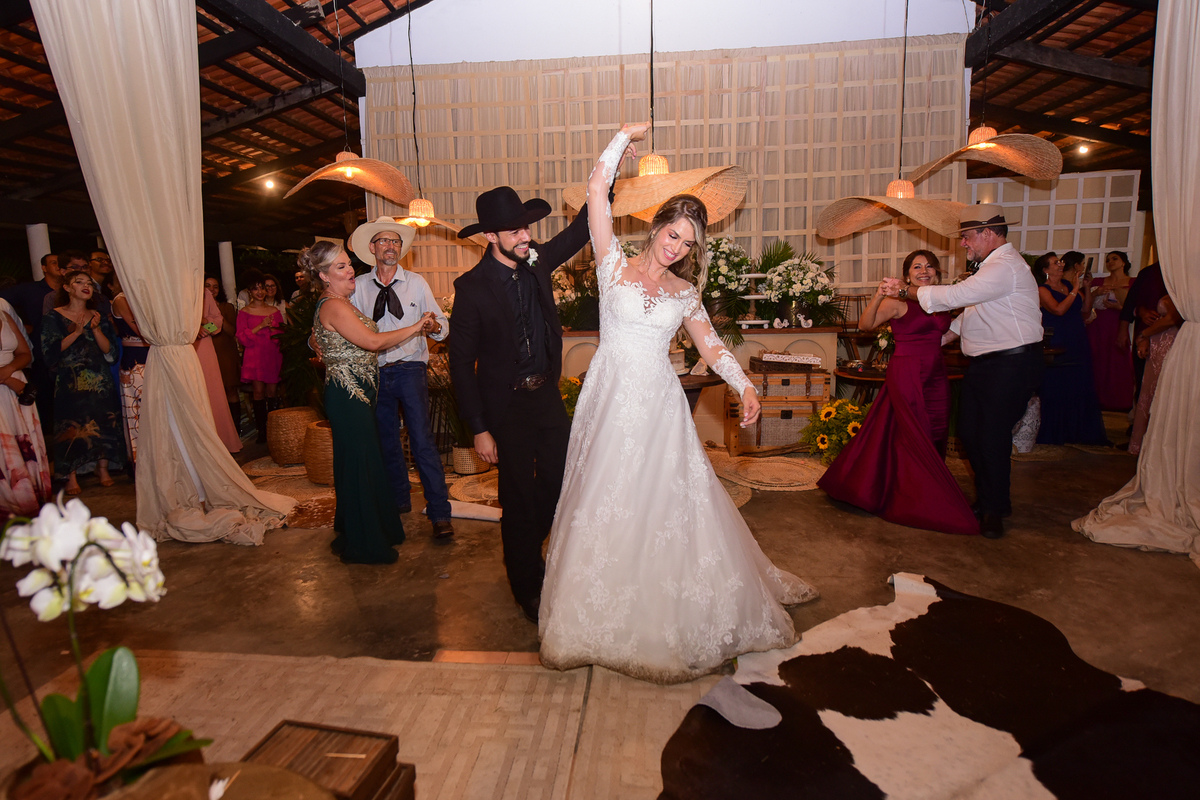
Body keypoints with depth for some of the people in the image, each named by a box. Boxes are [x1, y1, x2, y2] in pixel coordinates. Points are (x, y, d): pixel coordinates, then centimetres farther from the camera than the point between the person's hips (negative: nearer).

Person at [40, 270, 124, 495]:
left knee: (102, 423, -1)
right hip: (69, 382, -2)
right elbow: (50, 351, -7)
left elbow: (110, 352, 2)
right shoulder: (54, 317, 3)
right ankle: (71, 476, 3)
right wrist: (76, 332, -14)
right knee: (71, 427, -3)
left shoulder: (99, 317, 10)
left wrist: (96, 329, -11)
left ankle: (103, 468, 11)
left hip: (99, 381, 2)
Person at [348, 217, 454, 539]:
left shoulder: (416, 283, 4)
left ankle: (440, 514, -4)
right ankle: (399, 501, 31)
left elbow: (442, 325, -1)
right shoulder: (359, 287, 7)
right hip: (376, 373, 3)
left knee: (423, 441, -9)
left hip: (410, 370, -3)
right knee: (387, 442, 13)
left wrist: (434, 326, -24)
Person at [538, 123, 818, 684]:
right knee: (607, 507, 4)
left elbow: (711, 347, 12)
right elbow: (597, 191, -1)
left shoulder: (684, 291, 12)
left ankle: (674, 617, 25)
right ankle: (607, 615, 22)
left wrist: (746, 387, -3)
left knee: (669, 505, 6)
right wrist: (625, 137, 7)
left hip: (660, 407, 2)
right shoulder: (615, 266, 3)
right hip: (611, 401, -2)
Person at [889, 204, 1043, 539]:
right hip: (982, 363, 10)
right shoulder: (992, 266, 17)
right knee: (969, 432, 11)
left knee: (992, 436, -5)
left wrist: (908, 291, -16)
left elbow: (957, 295, -25)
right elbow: (971, 312, 25)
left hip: (1011, 364, -10)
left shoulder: (1006, 266, -17)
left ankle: (994, 511, 11)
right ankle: (986, 499, 28)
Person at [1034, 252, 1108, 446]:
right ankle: (1053, 434, 6)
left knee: (1079, 387, 6)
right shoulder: (1042, 290, -5)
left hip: (1077, 344, 6)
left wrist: (1086, 288, 2)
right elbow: (1059, 309, -20)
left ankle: (1078, 432, 15)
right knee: (1056, 388, -2)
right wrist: (1075, 290, -14)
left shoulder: (1068, 284, 12)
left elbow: (1085, 309, 12)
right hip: (1056, 344, -6)